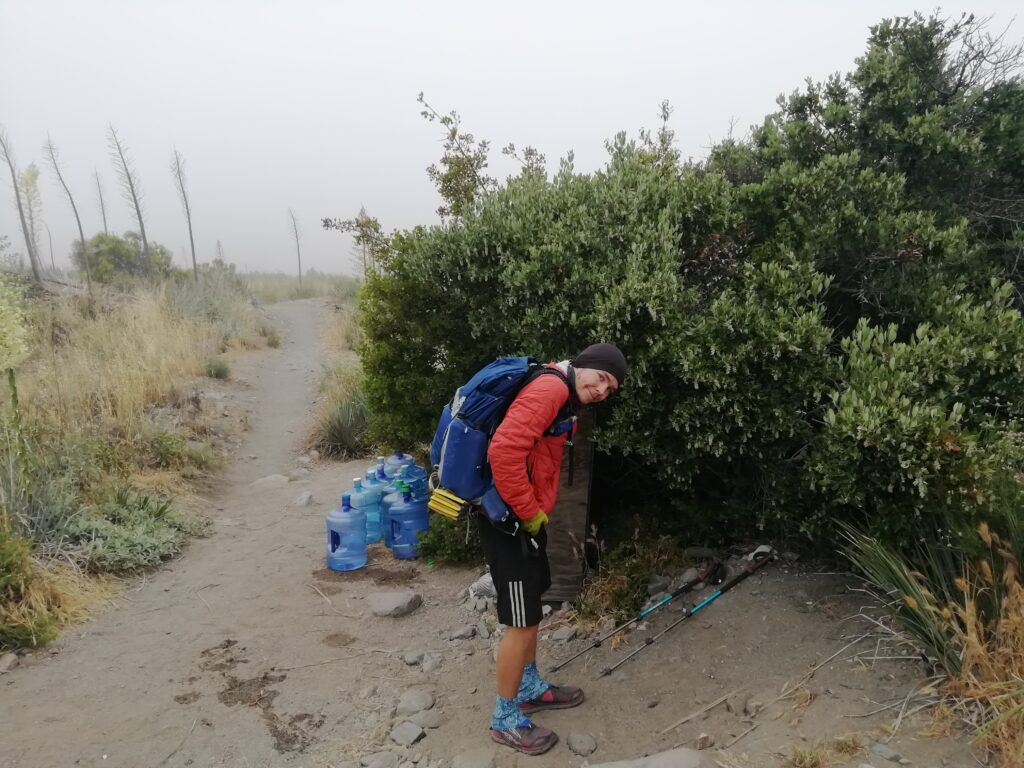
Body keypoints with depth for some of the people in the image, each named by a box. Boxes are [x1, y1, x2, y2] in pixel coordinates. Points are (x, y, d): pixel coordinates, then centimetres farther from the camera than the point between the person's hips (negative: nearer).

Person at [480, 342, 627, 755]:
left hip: (525, 518, 11)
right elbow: (504, 451, -31)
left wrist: (536, 513, 15)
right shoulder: (550, 388, -20)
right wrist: (529, 513, -21)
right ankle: (505, 718, 17)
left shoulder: (564, 398, 14)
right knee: (522, 620, 0)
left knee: (532, 607, 23)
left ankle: (529, 687, 41)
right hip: (509, 520, -11)